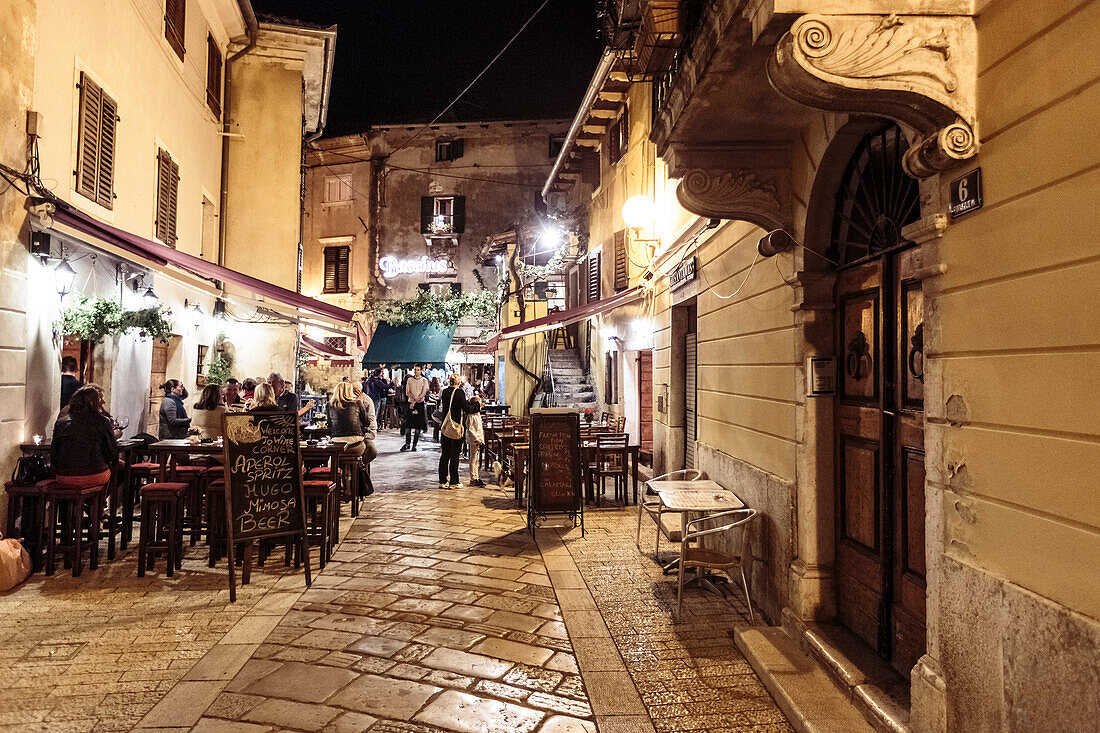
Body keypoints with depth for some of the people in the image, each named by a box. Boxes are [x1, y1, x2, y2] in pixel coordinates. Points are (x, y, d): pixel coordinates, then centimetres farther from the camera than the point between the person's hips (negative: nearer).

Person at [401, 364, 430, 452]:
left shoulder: (424, 380, 2)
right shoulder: (409, 380, 10)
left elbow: (423, 393, -6)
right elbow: (407, 392, 3)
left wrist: (415, 401, -13)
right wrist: (414, 398, -14)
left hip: (420, 404, -2)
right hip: (410, 403, 2)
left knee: (418, 425, -2)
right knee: (408, 424, -2)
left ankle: (415, 444, 4)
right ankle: (407, 444, 3)